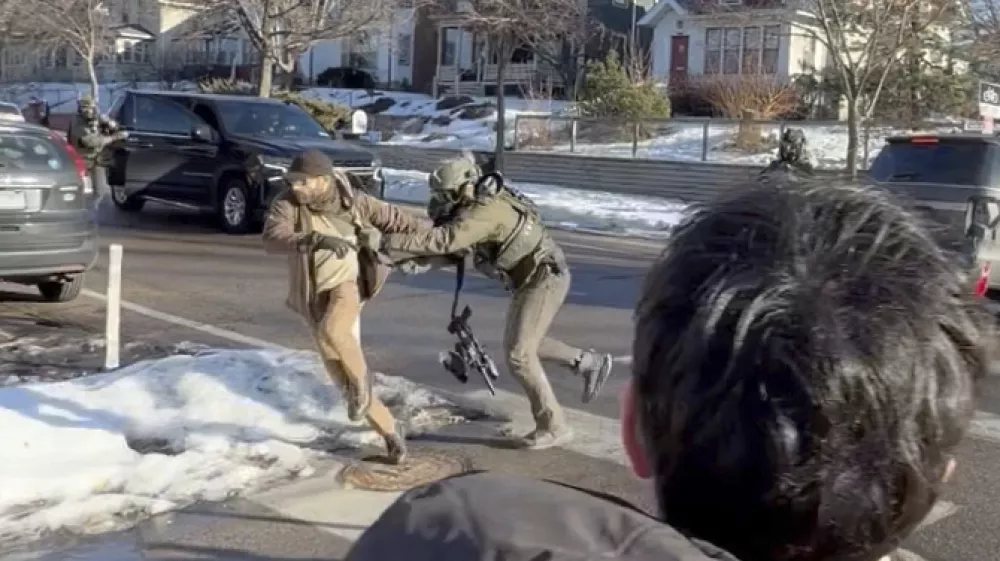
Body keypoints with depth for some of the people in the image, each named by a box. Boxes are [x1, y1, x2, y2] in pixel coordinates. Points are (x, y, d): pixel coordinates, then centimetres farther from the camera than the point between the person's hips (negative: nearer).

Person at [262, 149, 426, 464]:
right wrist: (316, 238, -44)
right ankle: (389, 430, 20)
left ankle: (361, 378, -9)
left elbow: (396, 219, 3)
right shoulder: (286, 204, -12)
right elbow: (272, 240, -30)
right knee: (343, 377, 3)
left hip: (347, 284, -2)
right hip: (316, 298, 3)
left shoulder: (353, 202, -10)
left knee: (332, 331, -37)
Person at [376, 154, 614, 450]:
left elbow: (445, 240, -40)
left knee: (518, 354, -10)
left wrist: (396, 241, -36)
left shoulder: (484, 211, -27)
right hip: (532, 280, 10)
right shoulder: (477, 205, 4)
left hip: (544, 280, -10)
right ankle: (589, 363, 28)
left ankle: (553, 427, -1)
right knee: (520, 345, 20)